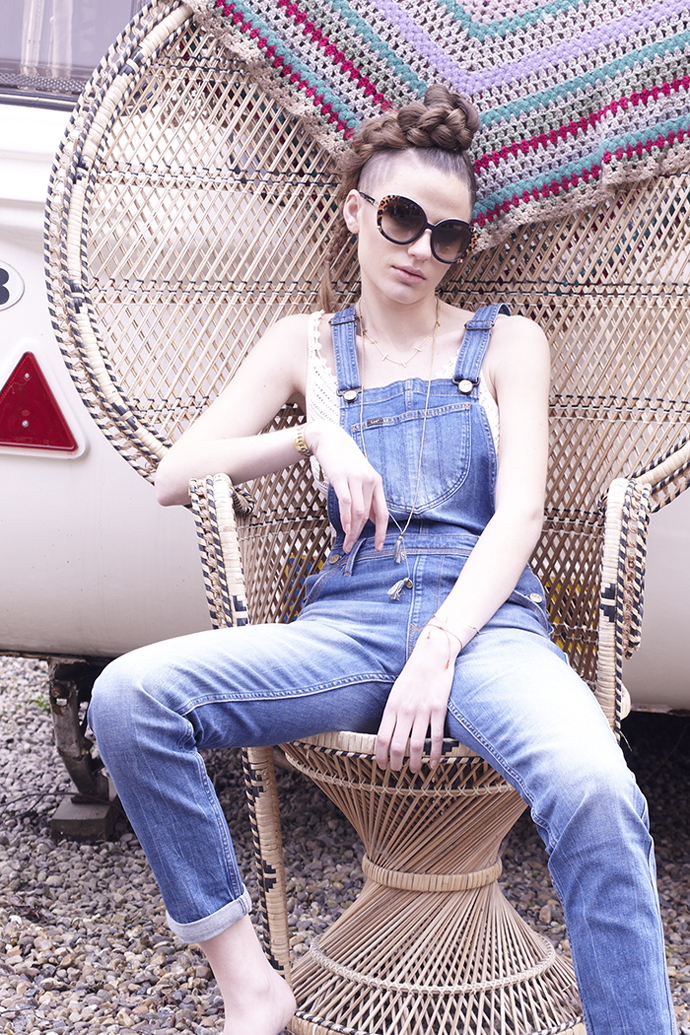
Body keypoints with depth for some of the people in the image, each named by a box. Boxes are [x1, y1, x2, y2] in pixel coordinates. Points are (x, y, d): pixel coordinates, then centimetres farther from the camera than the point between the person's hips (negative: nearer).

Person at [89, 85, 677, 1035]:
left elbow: (518, 514, 2)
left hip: (485, 618, -2)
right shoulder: (308, 345, 20)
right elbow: (174, 477, 13)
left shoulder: (506, 343, 16)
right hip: (349, 623, 2)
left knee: (593, 792, -37)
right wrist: (318, 435, -1)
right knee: (129, 697, -25)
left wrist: (439, 651, -14)